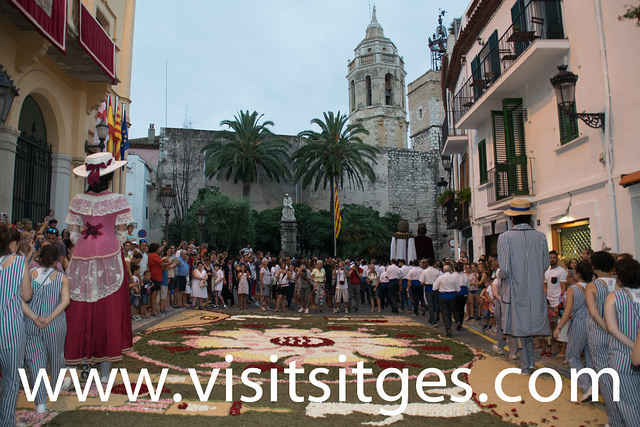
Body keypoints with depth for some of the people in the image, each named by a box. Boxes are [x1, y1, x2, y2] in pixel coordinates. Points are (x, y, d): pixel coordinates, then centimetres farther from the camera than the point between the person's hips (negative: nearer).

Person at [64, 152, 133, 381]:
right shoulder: (117, 200, -4)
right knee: (108, 309, 4)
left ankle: (82, 362, 12)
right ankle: (105, 369, 9)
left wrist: (85, 249, 13)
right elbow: (121, 234, -3)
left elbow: (74, 234, 5)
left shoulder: (78, 200, 5)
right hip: (109, 255, -2)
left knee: (81, 309, 9)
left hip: (82, 257, 3)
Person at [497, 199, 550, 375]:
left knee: (520, 326, 7)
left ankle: (526, 364, 16)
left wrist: (501, 276, 7)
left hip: (516, 289, -3)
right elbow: (546, 264, 7)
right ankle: (530, 361, 27)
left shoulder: (505, 237, -14)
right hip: (536, 289, 4)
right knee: (530, 324, 18)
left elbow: (505, 269, -16)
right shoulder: (540, 236, -2)